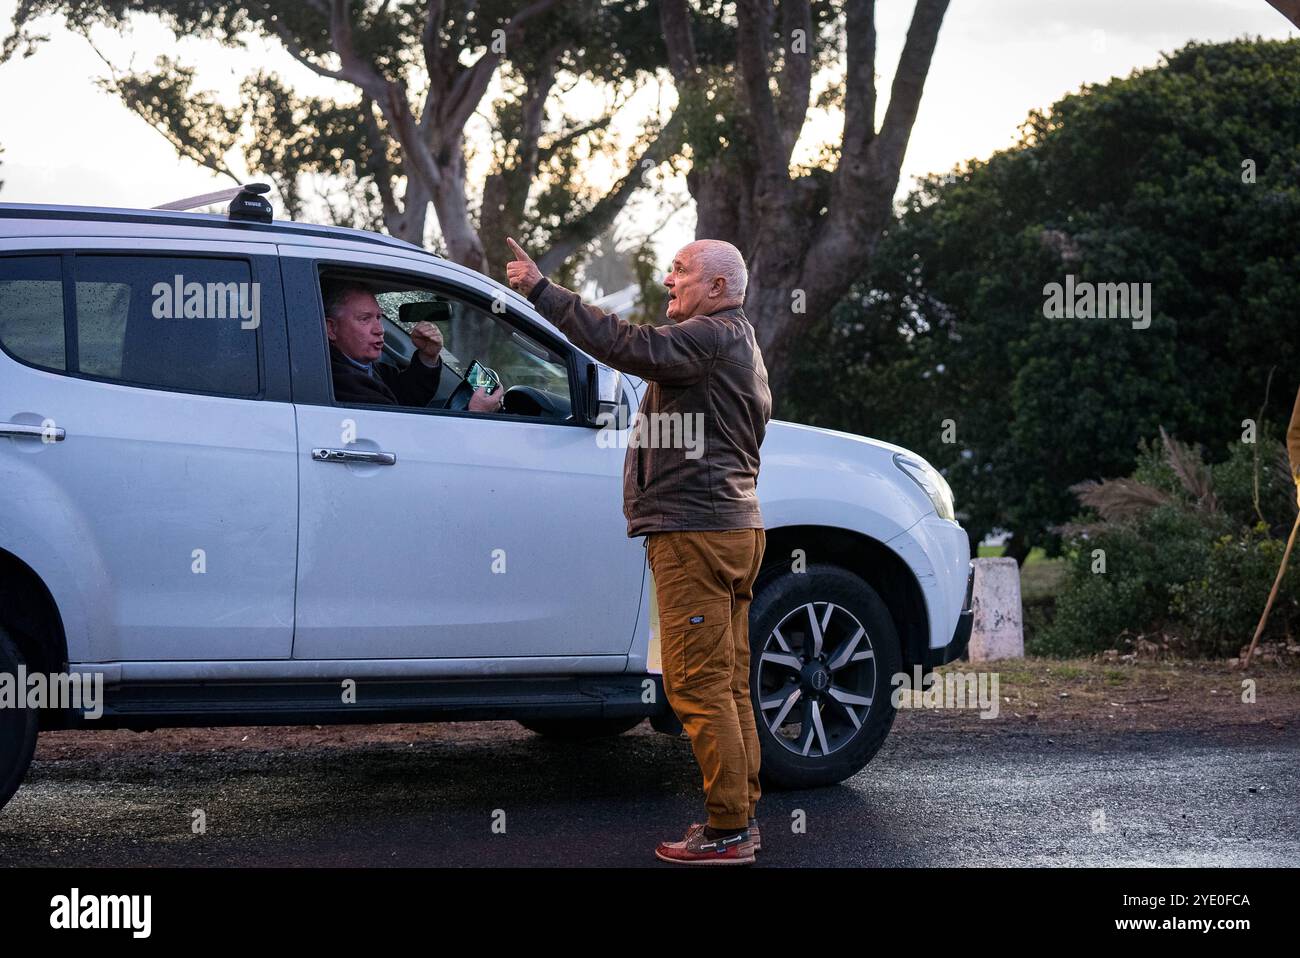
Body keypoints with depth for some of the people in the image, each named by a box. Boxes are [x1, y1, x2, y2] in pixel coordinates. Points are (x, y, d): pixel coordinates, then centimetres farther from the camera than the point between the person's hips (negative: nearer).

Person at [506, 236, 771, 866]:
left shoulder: (713, 336, -12)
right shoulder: (740, 343, 22)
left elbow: (627, 346, -25)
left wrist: (542, 292, -23)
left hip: (696, 531, -11)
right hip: (733, 528, 11)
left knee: (698, 686, -10)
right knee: (726, 685, 13)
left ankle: (728, 831, -9)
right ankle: (741, 817, 18)